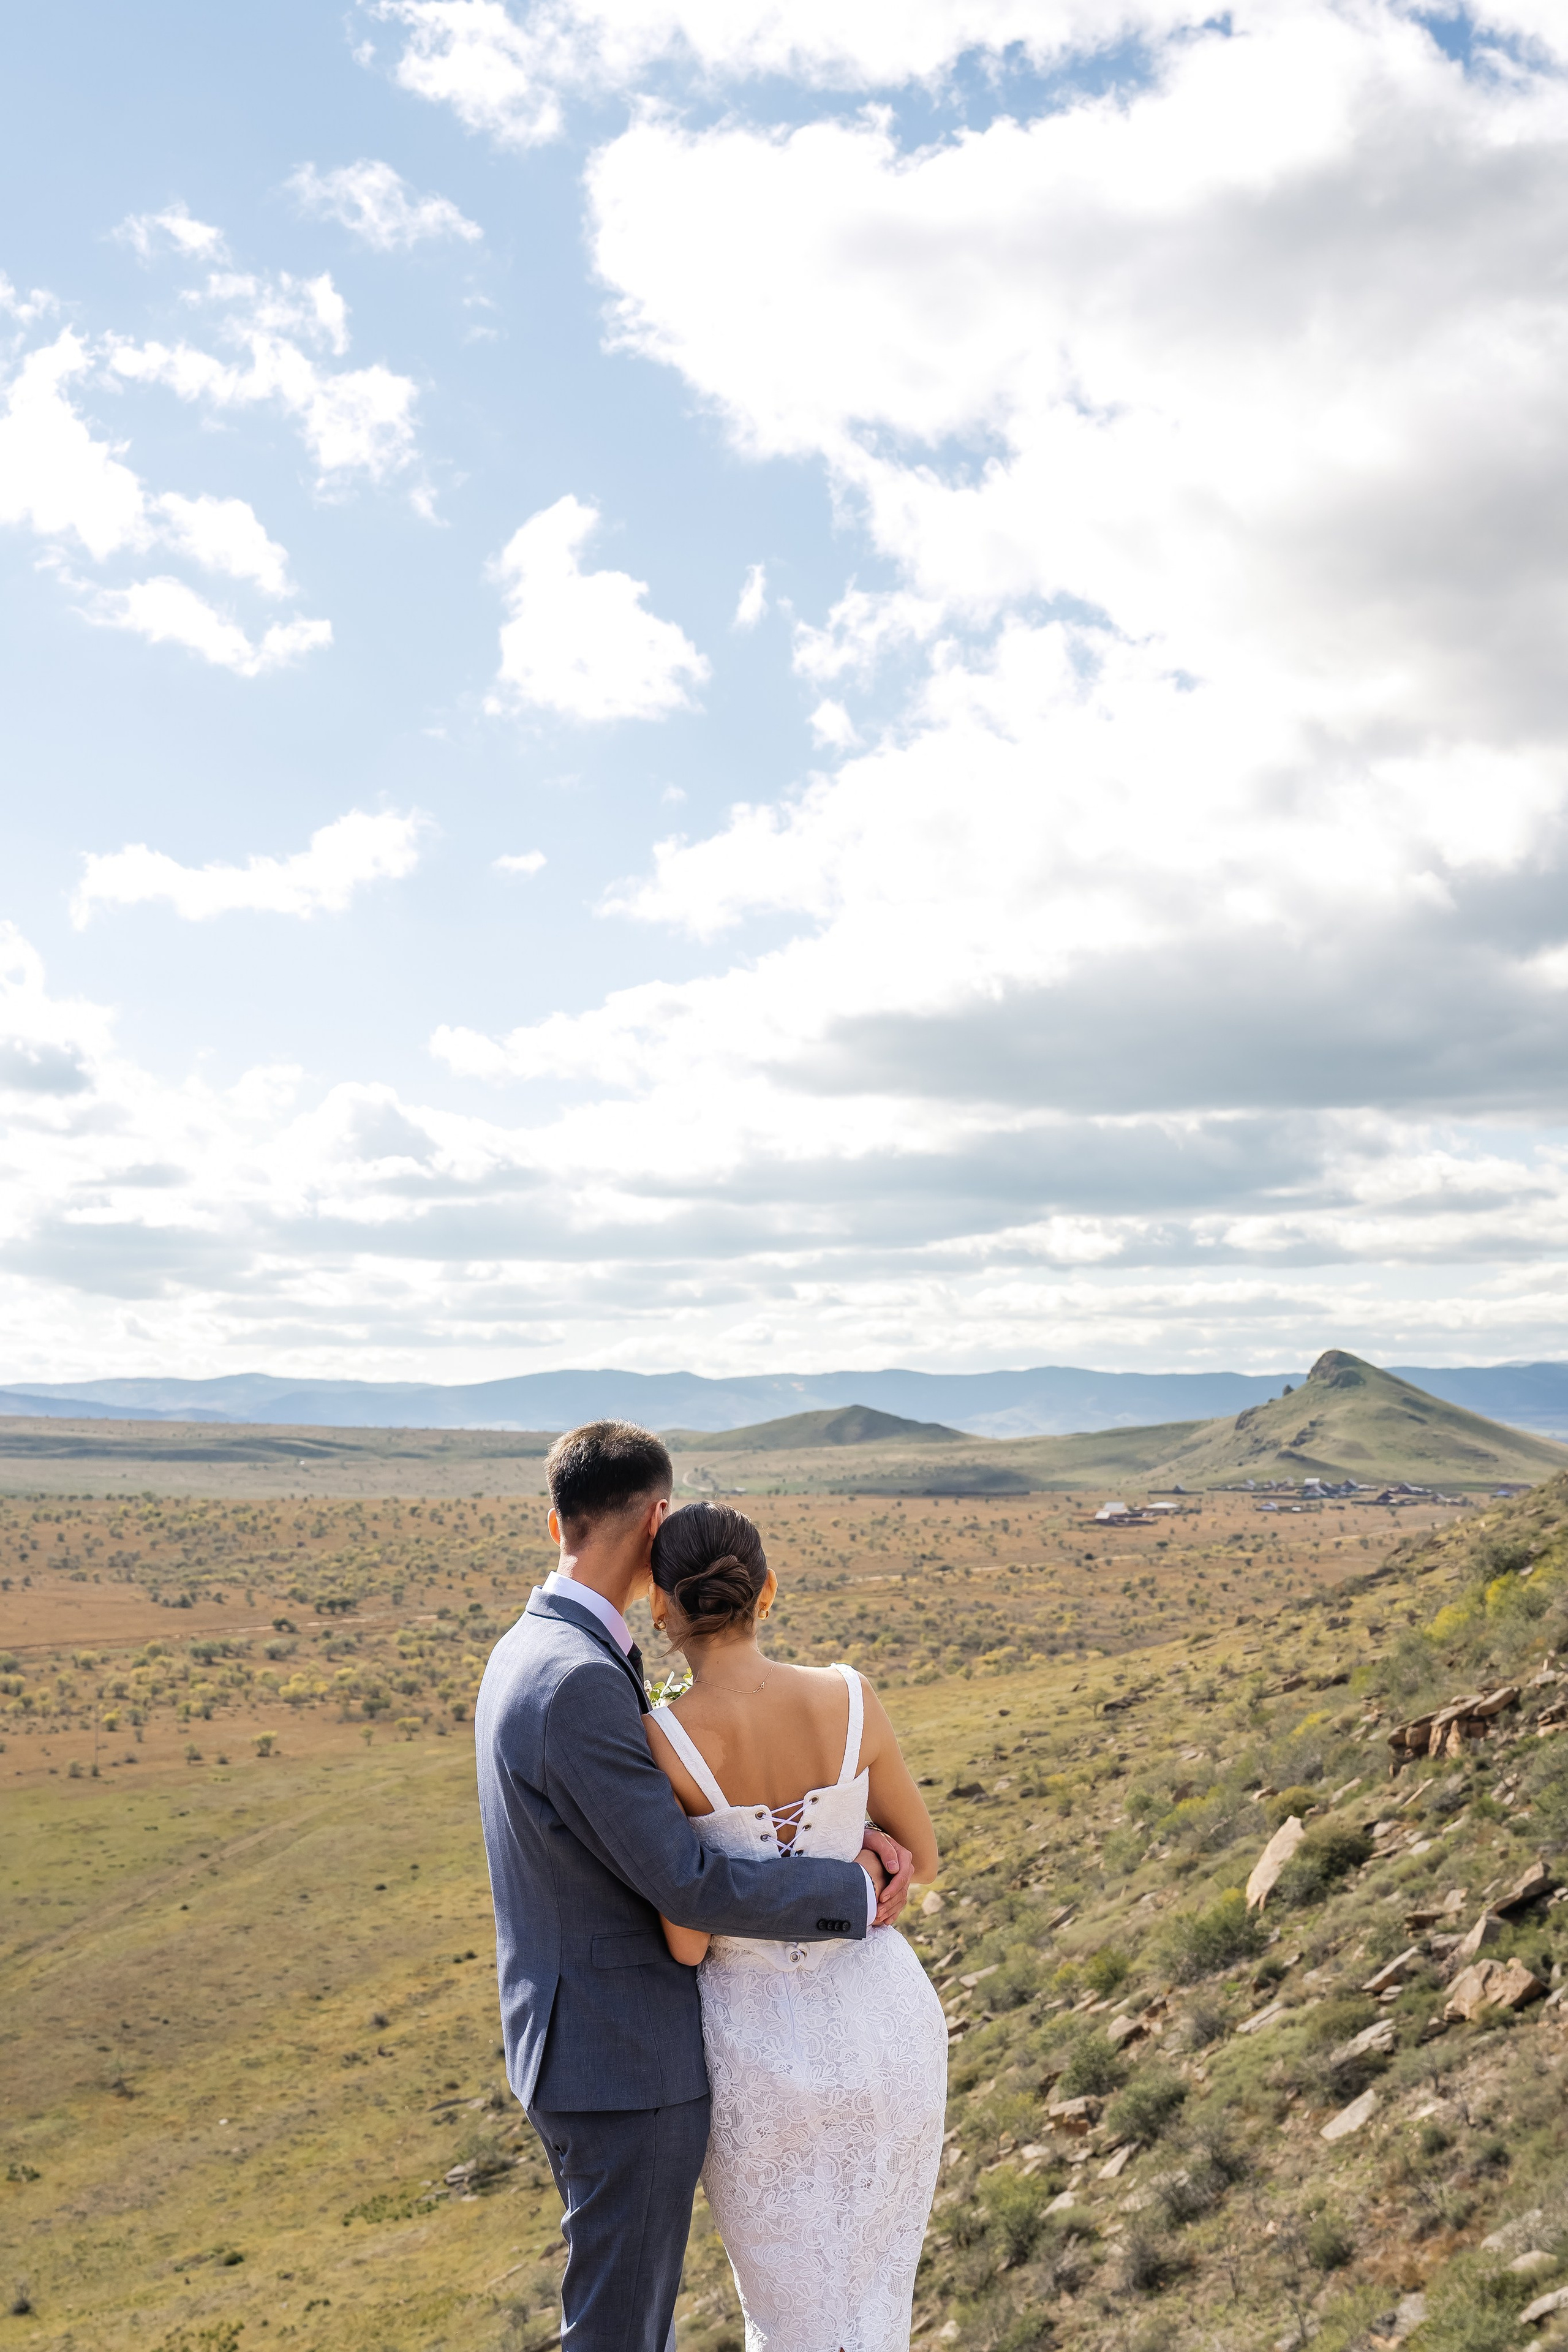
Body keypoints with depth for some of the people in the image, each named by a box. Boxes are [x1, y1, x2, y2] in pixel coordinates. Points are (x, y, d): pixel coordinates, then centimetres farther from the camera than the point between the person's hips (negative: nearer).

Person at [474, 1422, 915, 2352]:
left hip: (572, 2037, 10)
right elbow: (687, 1885, -25)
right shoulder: (579, 1683, -27)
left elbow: (704, 1800, 7)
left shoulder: (529, 1651, 6)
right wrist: (854, 1891, -12)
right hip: (627, 2062, -10)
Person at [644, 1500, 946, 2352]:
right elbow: (922, 1856, 0)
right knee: (870, 2272, 27)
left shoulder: (656, 1745, -21)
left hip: (759, 2046, -2)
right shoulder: (851, 1698, -13)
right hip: (880, 2023, 2)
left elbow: (687, 1942, -17)